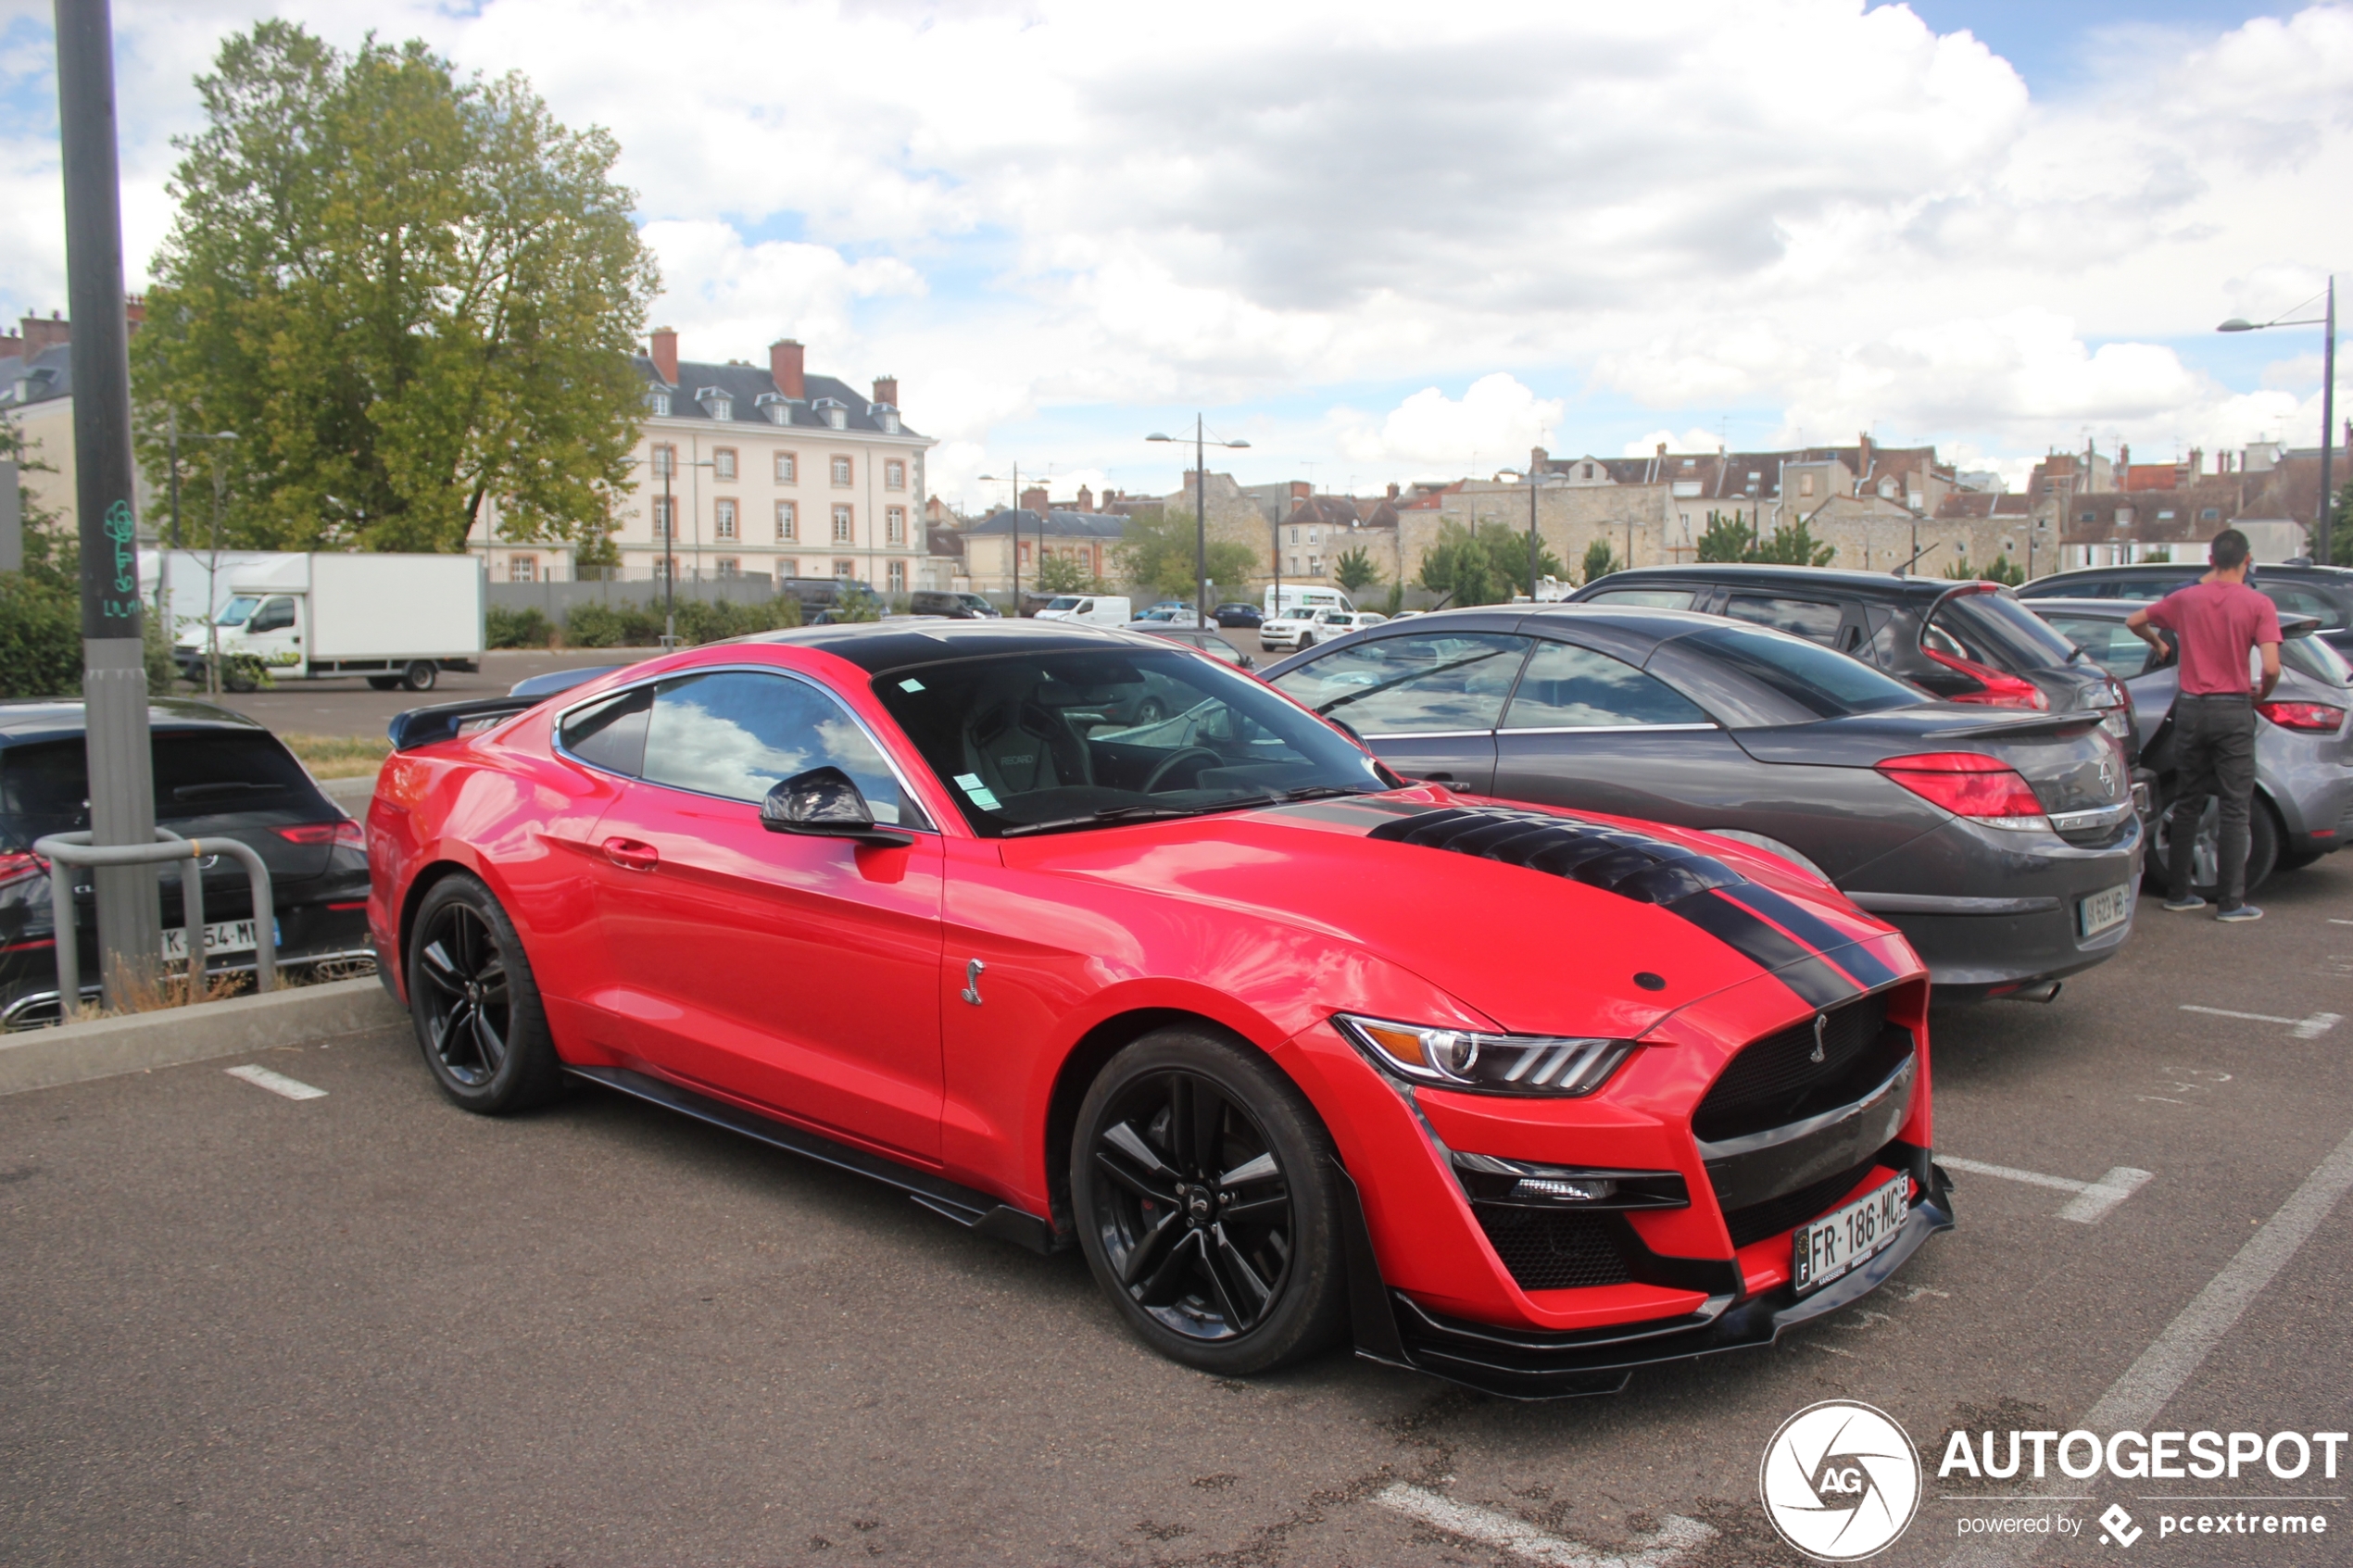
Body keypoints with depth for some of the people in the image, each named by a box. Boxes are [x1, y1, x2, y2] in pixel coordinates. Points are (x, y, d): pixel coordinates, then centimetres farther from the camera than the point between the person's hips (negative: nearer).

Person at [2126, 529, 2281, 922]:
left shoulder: (2186, 599, 2)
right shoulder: (2258, 605, -8)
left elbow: (2134, 621, 15)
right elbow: (2271, 668, -16)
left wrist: (2159, 645, 32)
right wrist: (2260, 694, 5)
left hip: (2191, 708, 3)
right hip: (2233, 711, -3)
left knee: (2187, 803, 13)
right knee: (2235, 808, 2)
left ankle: (2178, 892, 17)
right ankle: (2232, 901, 3)